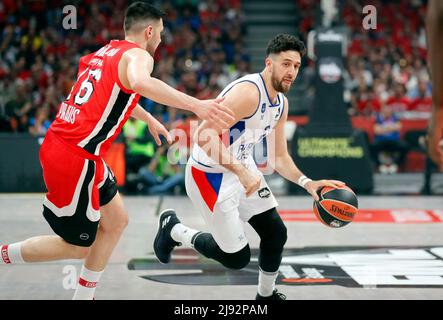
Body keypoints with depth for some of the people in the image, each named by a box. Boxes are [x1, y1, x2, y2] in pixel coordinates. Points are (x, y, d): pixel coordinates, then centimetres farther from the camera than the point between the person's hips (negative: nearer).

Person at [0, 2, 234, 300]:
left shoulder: (105, 52, 17)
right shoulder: (138, 55, -9)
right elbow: (139, 82, -36)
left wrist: (149, 119, 52)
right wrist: (196, 105, -40)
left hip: (59, 146, 9)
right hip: (75, 159, -9)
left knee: (116, 222, 18)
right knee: (77, 247, 5)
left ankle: (83, 297, 24)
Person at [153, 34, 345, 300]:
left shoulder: (281, 103, 4)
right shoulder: (248, 92, -27)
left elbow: (280, 157, 11)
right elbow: (205, 136, -34)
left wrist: (306, 182, -7)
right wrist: (241, 173, -38)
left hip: (243, 168, 9)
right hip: (209, 175, -9)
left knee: (276, 233, 3)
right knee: (237, 257, -3)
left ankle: (267, 294, 27)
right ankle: (174, 230, 19)